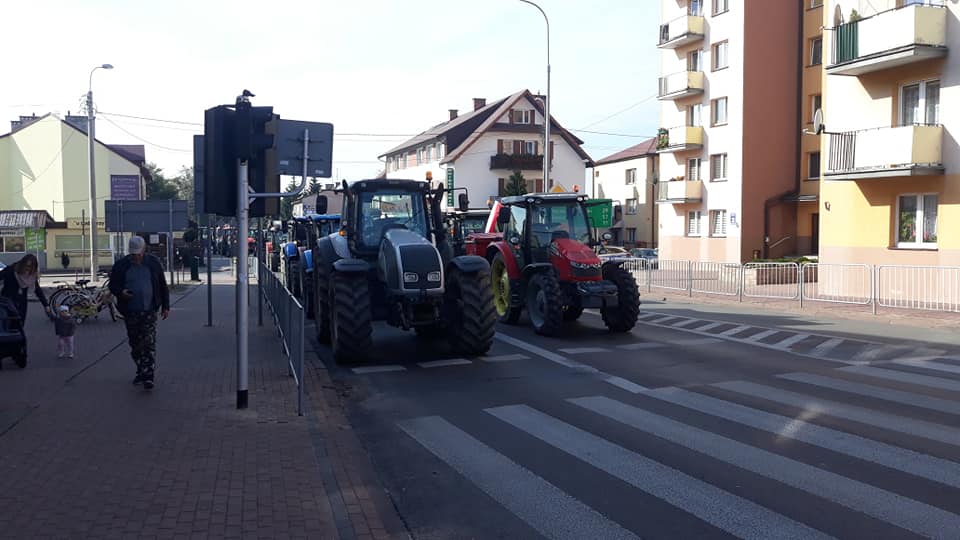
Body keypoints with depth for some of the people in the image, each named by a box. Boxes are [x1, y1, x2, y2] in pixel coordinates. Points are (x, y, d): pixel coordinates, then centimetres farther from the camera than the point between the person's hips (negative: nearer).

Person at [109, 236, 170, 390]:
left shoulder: (153, 263, 3)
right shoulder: (121, 266, 2)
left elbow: (162, 286, 8)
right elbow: (113, 285, 8)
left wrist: (165, 306, 6)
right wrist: (121, 292, -16)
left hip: (149, 311, -2)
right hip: (130, 313, 2)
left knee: (149, 343, -9)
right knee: (135, 344, 11)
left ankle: (148, 376, -11)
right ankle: (141, 371, 26)